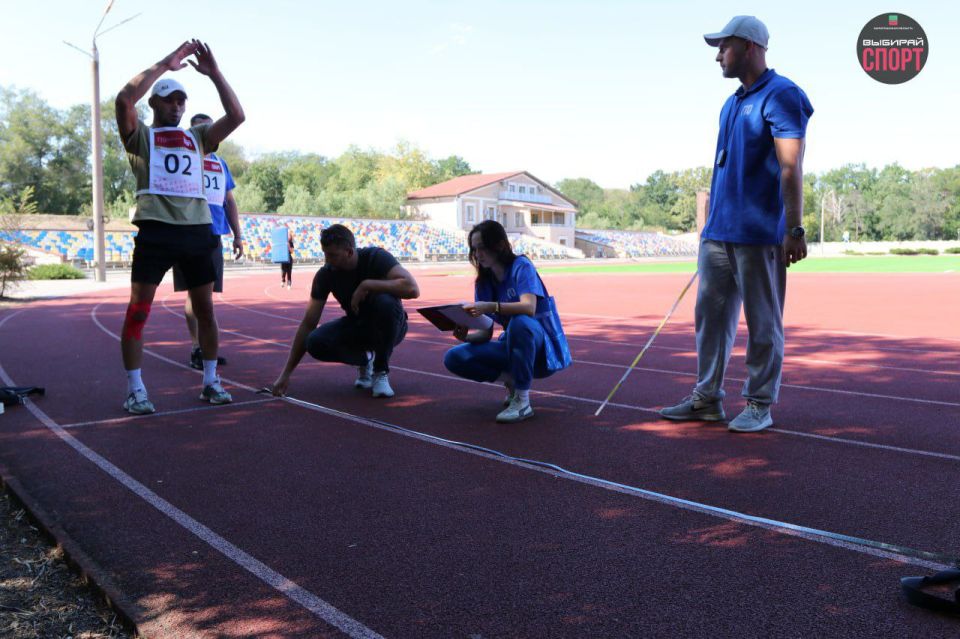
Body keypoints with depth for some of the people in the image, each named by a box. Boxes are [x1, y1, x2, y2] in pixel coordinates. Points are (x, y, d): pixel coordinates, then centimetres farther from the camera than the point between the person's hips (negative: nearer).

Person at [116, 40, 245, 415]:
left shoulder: (198, 136, 19)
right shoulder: (140, 136, 9)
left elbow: (236, 116, 8)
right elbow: (124, 99, -10)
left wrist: (214, 73, 1)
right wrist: (165, 64, -7)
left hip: (197, 230, 4)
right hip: (157, 230, -3)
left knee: (205, 309, 8)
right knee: (138, 310, -3)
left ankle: (210, 381, 20)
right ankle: (134, 389, 5)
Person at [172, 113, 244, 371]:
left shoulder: (220, 163, 19)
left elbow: (229, 202, 21)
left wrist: (237, 235, 16)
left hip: (215, 235, 5)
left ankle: (205, 347, 16)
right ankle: (196, 349, -2)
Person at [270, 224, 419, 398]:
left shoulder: (376, 257, -23)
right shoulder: (326, 274, -13)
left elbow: (412, 288, -39)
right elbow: (308, 324, -11)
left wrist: (366, 285, -37)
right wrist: (286, 374, -14)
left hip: (388, 326, -3)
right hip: (357, 325, 4)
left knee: (385, 302, -38)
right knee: (316, 343, -25)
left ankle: (381, 371, -17)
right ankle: (365, 359, 6)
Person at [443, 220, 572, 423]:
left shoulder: (521, 266, -14)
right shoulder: (483, 282, 4)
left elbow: (529, 307, -32)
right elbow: (485, 333, 0)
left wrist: (491, 306, -46)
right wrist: (466, 336, -22)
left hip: (543, 348, -6)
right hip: (512, 346, 6)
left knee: (520, 322, -39)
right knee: (454, 358, -11)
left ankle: (522, 402, -26)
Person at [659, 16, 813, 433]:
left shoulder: (780, 96, -8)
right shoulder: (732, 103, 19)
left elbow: (790, 167, -16)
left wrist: (794, 229, -22)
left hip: (759, 235, -9)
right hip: (717, 233, 9)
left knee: (762, 323, 1)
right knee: (710, 316, 10)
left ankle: (759, 405, 12)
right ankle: (706, 398, 19)